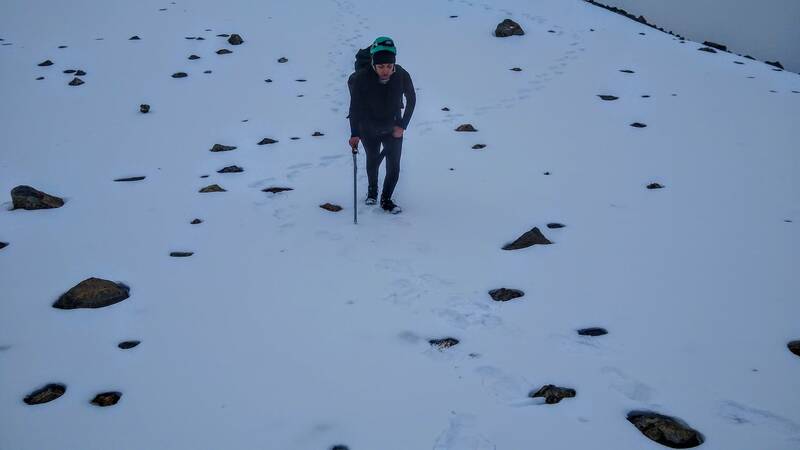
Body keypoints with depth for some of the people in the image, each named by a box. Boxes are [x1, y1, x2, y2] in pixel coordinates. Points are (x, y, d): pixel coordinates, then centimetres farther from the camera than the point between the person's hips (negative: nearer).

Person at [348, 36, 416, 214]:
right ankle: (372, 189, 46)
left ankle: (386, 200, 15)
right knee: (372, 160, 18)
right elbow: (355, 107, -22)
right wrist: (354, 134, -30)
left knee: (394, 167, -4)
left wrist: (402, 126, -8)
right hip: (369, 129, -1)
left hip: (393, 129, 1)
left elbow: (411, 101, -5)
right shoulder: (362, 78, -28)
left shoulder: (402, 76, -22)